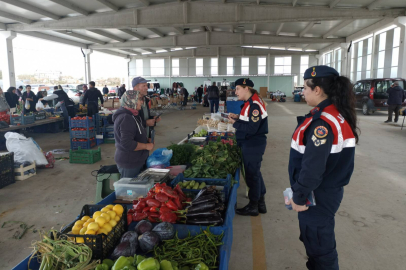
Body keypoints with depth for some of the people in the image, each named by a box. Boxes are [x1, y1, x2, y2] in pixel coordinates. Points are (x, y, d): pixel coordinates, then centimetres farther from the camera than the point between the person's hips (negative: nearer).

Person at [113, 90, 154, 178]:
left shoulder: (132, 115, 13)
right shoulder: (126, 119, -23)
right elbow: (127, 144, -30)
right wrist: (146, 146, -19)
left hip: (137, 161, 10)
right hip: (129, 164, -10)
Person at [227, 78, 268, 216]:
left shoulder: (254, 105, -22)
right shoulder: (251, 102, 9)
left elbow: (251, 129, -26)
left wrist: (235, 123, -16)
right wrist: (238, 117, 4)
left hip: (253, 145, -10)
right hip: (251, 144, 10)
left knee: (252, 174, 4)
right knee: (255, 172, 19)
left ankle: (253, 207, 21)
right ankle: (261, 203, 34)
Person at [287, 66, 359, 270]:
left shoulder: (323, 123, -26)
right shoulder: (336, 115, 5)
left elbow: (313, 168, -27)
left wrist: (299, 197, -15)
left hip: (318, 196, -9)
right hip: (327, 191, 9)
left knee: (318, 245, 9)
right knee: (318, 240, 23)